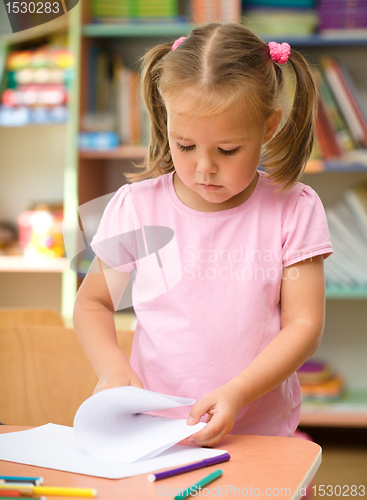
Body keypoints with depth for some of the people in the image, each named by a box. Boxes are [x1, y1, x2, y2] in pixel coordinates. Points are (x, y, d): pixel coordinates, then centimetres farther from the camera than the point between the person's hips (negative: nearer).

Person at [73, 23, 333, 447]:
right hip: (153, 432, 1)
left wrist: (237, 392, -16)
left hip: (261, 435, 0)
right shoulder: (137, 207, 2)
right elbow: (92, 301, 13)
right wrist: (112, 367, -6)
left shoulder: (293, 210, 0)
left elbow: (304, 324, -2)